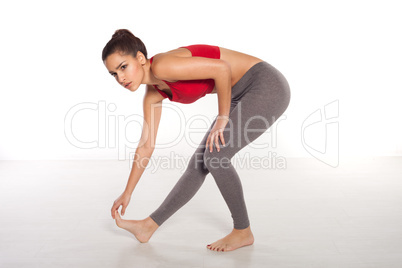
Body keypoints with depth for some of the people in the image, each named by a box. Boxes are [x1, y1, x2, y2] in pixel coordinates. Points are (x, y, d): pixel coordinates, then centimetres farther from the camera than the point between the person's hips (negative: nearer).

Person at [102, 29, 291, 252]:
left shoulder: (162, 66, -22)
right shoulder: (153, 93, 4)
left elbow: (221, 68, -28)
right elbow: (146, 146, 10)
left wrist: (223, 118, -17)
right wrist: (127, 193, 15)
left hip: (268, 85, -8)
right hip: (243, 95, 8)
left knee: (215, 156, -13)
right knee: (200, 162, 6)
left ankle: (243, 232, 6)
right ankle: (148, 227, 14)